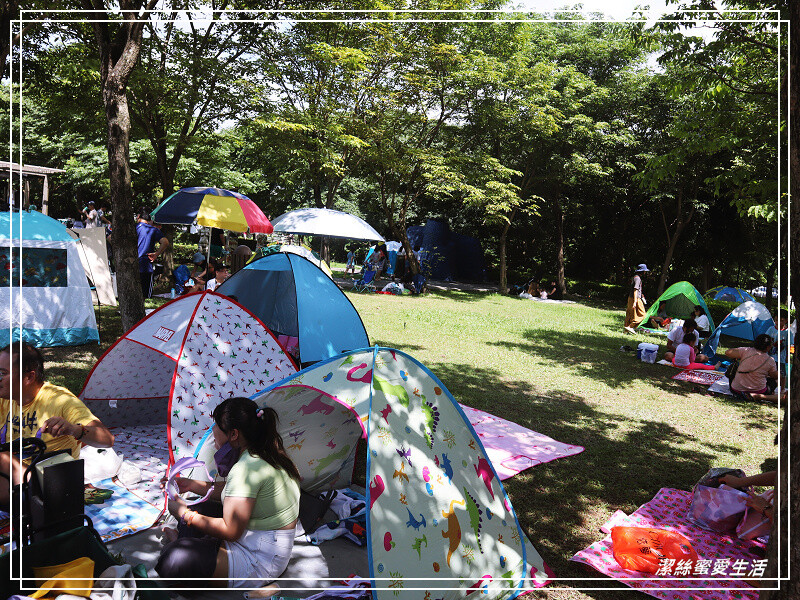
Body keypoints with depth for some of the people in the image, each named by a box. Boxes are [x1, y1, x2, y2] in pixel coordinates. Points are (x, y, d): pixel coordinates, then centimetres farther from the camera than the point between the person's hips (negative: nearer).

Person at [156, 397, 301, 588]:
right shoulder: (265, 455, 7)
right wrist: (193, 485, 20)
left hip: (259, 561, -11)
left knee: (173, 561, -24)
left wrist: (185, 515, -8)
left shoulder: (247, 468, -24)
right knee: (202, 507, 22)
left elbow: (230, 531, -21)